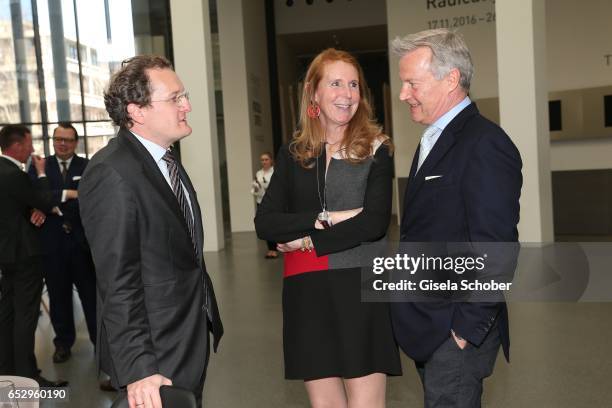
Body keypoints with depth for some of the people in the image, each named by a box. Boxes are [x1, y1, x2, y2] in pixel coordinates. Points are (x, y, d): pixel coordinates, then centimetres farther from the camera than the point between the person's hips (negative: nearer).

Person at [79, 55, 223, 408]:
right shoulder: (112, 174, -21)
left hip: (192, 338, 9)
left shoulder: (166, 160, 8)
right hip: (158, 355, -8)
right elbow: (118, 284, -23)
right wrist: (138, 369, -23)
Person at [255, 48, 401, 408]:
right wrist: (325, 218, -13)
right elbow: (265, 223, -3)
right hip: (307, 294, 3)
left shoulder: (376, 150, 1)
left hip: (362, 288, -2)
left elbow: (375, 222, -12)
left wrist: (310, 241, -10)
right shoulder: (293, 154, 7)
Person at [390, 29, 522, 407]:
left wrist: (468, 327, -18)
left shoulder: (485, 144, -17)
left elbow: (495, 247, -22)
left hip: (458, 332, -9)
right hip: (428, 327, 9)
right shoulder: (434, 140, 13)